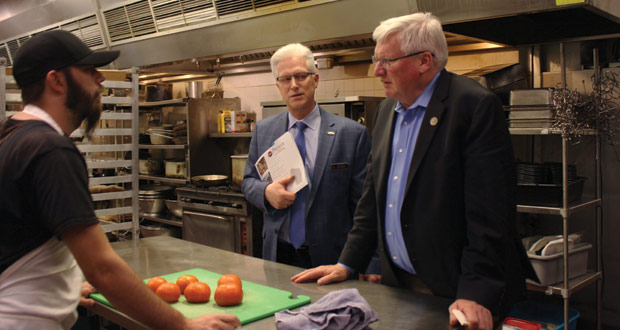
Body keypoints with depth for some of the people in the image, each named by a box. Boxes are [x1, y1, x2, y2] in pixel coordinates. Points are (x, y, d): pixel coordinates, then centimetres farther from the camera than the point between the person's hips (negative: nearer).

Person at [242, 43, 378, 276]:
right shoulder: (263, 130, 6)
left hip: (331, 259, -2)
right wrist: (266, 192, -12)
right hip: (278, 256, 3)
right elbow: (248, 181, 12)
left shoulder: (352, 133, -7)